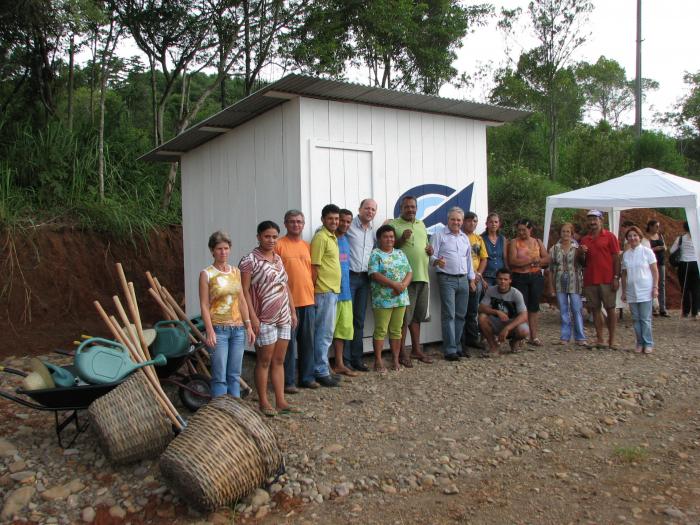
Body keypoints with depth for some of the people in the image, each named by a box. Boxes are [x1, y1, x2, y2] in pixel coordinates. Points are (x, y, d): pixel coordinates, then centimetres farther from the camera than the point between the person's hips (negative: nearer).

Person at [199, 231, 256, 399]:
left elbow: (242, 301, 11)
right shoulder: (206, 274, -4)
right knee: (220, 376, -1)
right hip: (218, 328, -4)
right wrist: (210, 331, -15)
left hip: (238, 328, 5)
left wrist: (248, 326, 7)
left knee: (235, 374, 10)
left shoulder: (235, 271, 9)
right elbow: (204, 305, -7)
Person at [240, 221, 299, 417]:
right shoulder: (250, 260, -10)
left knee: (279, 360, 10)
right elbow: (245, 290, -13)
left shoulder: (278, 259, 12)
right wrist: (252, 317, -18)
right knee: (264, 361, 2)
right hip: (264, 319, -7)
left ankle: (281, 401, 17)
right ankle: (263, 402, 14)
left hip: (283, 317, 7)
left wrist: (293, 311, 15)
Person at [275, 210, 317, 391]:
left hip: (308, 301, 6)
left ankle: (307, 377, 23)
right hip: (288, 302, -6)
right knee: (289, 343, -1)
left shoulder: (307, 246, 14)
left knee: (308, 342, 12)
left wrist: (313, 294, 14)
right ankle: (289, 381, 8)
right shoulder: (279, 245, -4)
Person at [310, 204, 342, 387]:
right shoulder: (320, 237, -12)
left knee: (325, 333, 14)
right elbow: (314, 267, -16)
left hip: (332, 291, 9)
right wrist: (314, 292, -17)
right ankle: (321, 372, 3)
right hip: (324, 292, -9)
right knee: (324, 333, -4)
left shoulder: (332, 237, 16)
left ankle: (323, 369, 22)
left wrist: (334, 290, 17)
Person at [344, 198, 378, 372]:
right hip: (349, 277, -6)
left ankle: (356, 358, 18)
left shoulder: (373, 231, 16)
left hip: (364, 278, 7)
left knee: (360, 320, 10)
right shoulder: (349, 226, -6)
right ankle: (344, 359, 4)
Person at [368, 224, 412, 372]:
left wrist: (403, 285, -11)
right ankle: (378, 361, 6)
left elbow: (409, 272, 10)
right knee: (381, 330, -1)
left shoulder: (400, 253, 14)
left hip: (400, 298, 5)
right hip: (383, 299, -5)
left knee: (396, 330, 10)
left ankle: (395, 360, 18)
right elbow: (374, 274, -15)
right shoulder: (375, 254, -4)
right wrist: (394, 284, -19)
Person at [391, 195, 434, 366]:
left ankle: (416, 349, 26)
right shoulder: (393, 224, -4)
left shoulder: (421, 224, 18)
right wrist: (401, 239, -21)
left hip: (423, 276, 7)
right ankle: (402, 352, 7)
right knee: (404, 316, -2)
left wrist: (430, 250, 6)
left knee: (416, 315, 16)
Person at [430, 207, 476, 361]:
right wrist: (437, 261, -30)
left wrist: (471, 279, 20)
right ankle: (450, 350, -7)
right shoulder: (439, 235, 0)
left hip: (463, 280, 6)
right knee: (449, 315, -9)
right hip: (447, 279, -6)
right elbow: (432, 255, -7)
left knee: (460, 315, 7)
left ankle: (456, 346, 16)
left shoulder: (465, 237, 18)